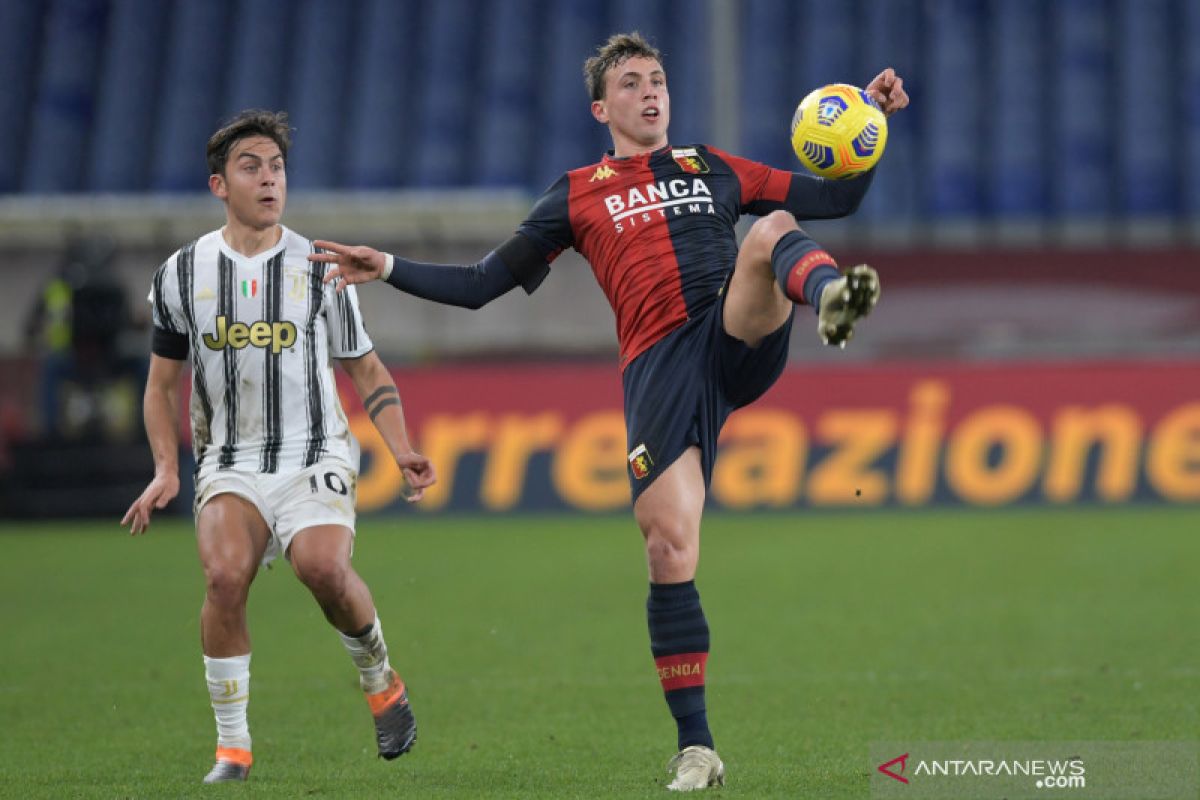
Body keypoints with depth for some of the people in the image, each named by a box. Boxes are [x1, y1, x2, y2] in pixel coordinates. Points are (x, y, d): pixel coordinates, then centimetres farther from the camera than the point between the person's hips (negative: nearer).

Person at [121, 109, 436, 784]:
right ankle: (233, 745, -13)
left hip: (316, 456, -1)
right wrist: (166, 470, 3)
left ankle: (380, 680, 1)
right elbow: (163, 382, 15)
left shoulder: (320, 269, 3)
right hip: (230, 462, 1)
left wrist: (402, 452, -2)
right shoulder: (182, 273, 5)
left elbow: (367, 371, 12)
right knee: (226, 574, -26)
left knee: (324, 566, -29)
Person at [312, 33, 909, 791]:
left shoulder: (714, 169, 24)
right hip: (660, 365, -1)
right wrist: (388, 268, 7)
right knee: (670, 547, -13)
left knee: (772, 231, -27)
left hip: (741, 341, 1)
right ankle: (696, 750, -4)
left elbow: (839, 197, 26)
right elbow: (481, 284, 19)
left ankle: (833, 300, -65)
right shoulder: (578, 196, 20)